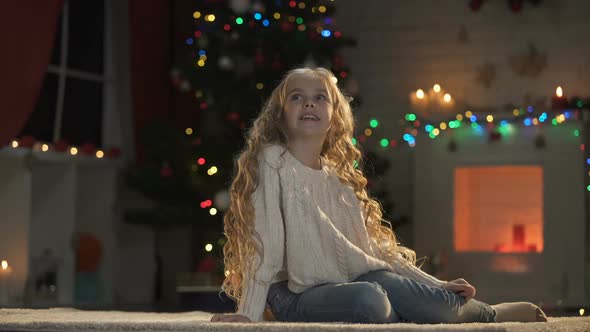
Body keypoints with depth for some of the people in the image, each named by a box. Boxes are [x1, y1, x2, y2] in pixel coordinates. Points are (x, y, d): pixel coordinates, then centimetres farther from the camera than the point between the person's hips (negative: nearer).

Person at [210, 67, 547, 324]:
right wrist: (249, 313, -19)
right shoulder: (272, 160, -3)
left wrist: (436, 286, 10)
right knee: (368, 297, -33)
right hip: (295, 296, -5)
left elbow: (371, 247, 16)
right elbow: (266, 243, -11)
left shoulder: (339, 178, 15)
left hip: (344, 284, 5)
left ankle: (489, 313, -5)